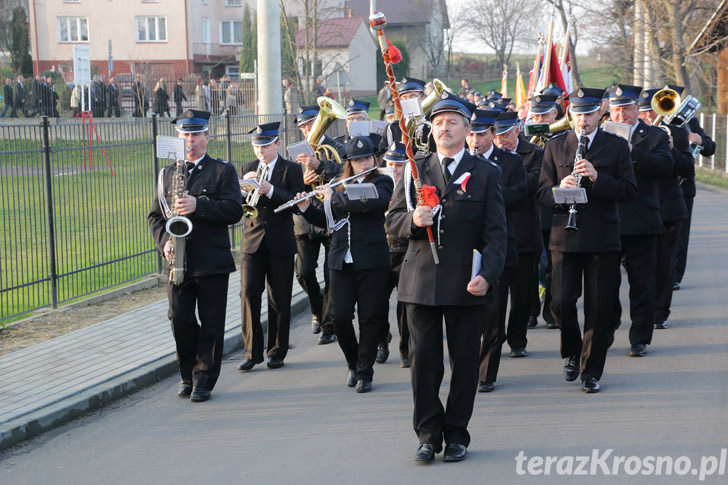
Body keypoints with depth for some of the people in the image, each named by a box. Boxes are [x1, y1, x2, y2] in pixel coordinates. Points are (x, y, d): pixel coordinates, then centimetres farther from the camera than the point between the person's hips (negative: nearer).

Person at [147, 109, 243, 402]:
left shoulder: (223, 171, 2)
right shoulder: (167, 173, 14)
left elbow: (234, 210, -11)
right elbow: (155, 215, 14)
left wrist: (198, 206, -23)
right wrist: (164, 242, -5)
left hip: (212, 261, -3)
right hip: (178, 261, 3)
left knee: (211, 323, 1)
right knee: (180, 320, 0)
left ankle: (204, 379, 11)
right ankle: (188, 376, 17)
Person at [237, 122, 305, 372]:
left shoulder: (291, 169, 1)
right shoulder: (247, 169, 12)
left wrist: (270, 190, -23)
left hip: (280, 244, -2)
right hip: (252, 241, 2)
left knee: (279, 300, 3)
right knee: (249, 295, -6)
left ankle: (277, 351, 14)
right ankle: (252, 352, 1)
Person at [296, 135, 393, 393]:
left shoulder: (382, 183, 1)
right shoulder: (339, 186, 14)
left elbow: (369, 203, -20)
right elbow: (326, 220, 19)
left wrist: (335, 196, -13)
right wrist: (306, 208, 2)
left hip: (371, 260, -4)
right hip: (341, 261, 4)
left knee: (369, 318, -1)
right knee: (340, 317, -1)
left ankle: (365, 372, 9)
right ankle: (353, 364, 21)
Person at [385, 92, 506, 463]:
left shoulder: (486, 173, 5)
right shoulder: (415, 170, 11)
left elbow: (495, 232, 1)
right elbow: (393, 221, 10)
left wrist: (487, 275, -12)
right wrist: (413, 220, -14)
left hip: (465, 283, -1)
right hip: (421, 281, 1)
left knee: (465, 362, 4)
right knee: (423, 361, 1)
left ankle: (456, 435, 16)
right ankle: (428, 435, 12)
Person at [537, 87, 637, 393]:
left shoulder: (617, 146, 4)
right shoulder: (555, 146, 9)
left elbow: (629, 191, -3)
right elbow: (542, 191, 5)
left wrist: (596, 178, -18)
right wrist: (559, 189, -17)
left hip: (602, 238, -1)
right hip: (565, 237, 1)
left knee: (599, 308, 1)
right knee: (561, 302, -6)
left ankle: (591, 371, 14)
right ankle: (572, 352, 22)